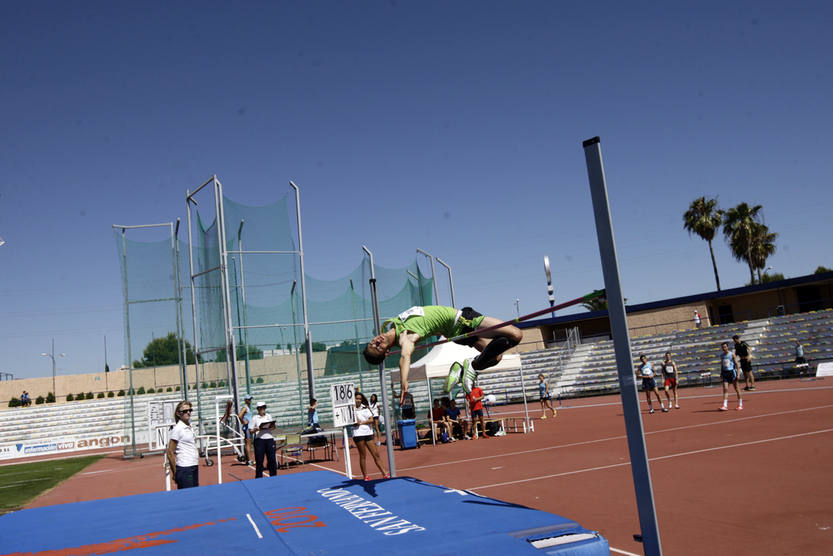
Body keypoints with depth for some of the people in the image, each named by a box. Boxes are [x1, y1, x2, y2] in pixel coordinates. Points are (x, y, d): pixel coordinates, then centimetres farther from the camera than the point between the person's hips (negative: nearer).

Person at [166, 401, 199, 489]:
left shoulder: (189, 428, 12)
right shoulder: (177, 429, -11)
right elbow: (170, 453, -10)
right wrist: (175, 473, -8)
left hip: (194, 467, 8)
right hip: (184, 468, -8)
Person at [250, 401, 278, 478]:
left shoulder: (269, 416, 12)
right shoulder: (255, 418, 2)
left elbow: (273, 427, 18)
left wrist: (272, 426, -4)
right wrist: (256, 429, -19)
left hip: (269, 438, 3)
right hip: (259, 439, -3)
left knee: (272, 459, 4)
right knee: (259, 460, -2)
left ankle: (273, 475, 16)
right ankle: (258, 477, 7)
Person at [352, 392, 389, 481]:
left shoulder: (365, 408, 14)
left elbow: (371, 420, 3)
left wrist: (362, 422, -4)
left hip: (368, 433, 4)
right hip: (358, 434, -4)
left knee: (376, 454, 3)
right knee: (362, 456, 1)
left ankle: (384, 474, 5)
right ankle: (365, 476, 9)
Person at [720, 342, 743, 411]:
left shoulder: (732, 354, -5)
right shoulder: (721, 355, 9)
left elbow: (737, 364, -5)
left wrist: (738, 374, -12)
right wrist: (721, 373, 17)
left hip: (732, 371, -4)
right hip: (725, 372, 4)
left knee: (736, 388, 5)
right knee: (725, 389, -6)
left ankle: (740, 404, 16)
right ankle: (725, 406, -10)